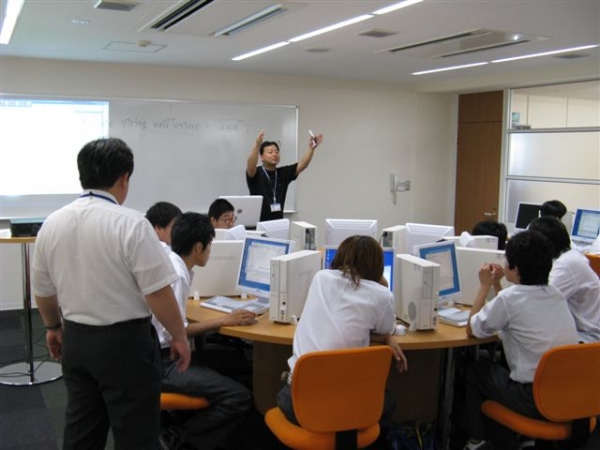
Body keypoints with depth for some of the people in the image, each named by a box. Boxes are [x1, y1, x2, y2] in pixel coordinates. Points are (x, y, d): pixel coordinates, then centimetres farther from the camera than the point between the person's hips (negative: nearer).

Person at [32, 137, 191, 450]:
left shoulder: (52, 223, 0)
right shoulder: (130, 224, -18)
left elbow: (42, 291, 11)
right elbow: (158, 293, -18)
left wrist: (53, 327, 28)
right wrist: (179, 337, -5)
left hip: (75, 339, 6)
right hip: (124, 341, -6)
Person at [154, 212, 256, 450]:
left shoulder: (169, 261, 9)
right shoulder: (176, 275, -22)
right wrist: (223, 320, -17)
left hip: (161, 352, 11)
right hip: (161, 361, -11)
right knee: (239, 398, -16)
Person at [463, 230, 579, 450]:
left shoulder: (509, 298, -16)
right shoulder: (556, 295, 5)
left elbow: (471, 329, -1)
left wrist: (485, 286, 4)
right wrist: (499, 284, 22)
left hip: (535, 401, -6)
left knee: (475, 370, 19)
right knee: (503, 364, 30)